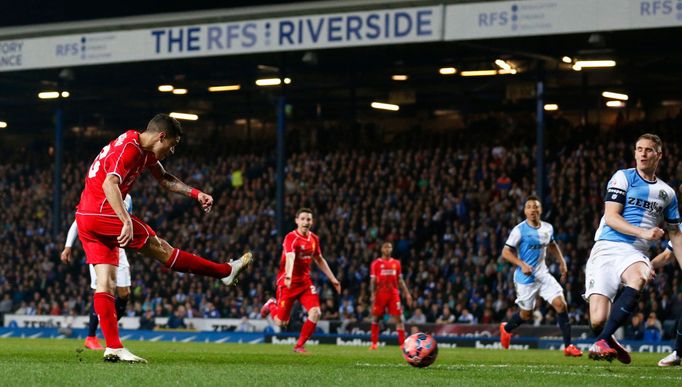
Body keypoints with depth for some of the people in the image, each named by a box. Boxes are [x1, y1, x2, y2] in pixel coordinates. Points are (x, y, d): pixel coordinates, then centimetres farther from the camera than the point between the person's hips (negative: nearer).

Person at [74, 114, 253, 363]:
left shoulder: (144, 150, 15)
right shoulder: (129, 148, -16)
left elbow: (164, 179, 28)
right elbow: (109, 184, -30)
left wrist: (195, 194, 17)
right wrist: (127, 221, -38)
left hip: (86, 218, 10)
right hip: (102, 213, -10)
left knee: (106, 283, 2)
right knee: (161, 250, 1)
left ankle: (113, 347, -4)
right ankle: (227, 272, 10)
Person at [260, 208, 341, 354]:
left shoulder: (314, 239, 4)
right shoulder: (291, 238, -18)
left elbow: (319, 260, 20)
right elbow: (290, 257, -36)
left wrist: (332, 279, 19)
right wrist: (288, 277, -53)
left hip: (305, 281, 6)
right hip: (288, 282, -5)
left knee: (315, 313, -15)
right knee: (281, 322, -1)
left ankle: (299, 345, 1)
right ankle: (271, 305, 36)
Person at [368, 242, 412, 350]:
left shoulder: (396, 263, 10)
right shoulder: (376, 263, 2)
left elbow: (400, 280, 14)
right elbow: (373, 280, 0)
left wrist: (407, 294, 8)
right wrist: (372, 295, -10)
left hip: (393, 294, 2)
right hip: (380, 295, -2)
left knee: (399, 318, -6)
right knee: (375, 318, 4)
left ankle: (403, 343, -5)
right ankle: (374, 343, 13)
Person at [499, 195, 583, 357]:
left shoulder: (548, 228, 4)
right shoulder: (519, 230, -13)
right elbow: (506, 252, -12)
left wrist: (561, 262, 16)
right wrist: (522, 264, -24)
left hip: (543, 275, 5)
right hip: (525, 277, -5)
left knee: (561, 304, -11)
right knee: (526, 314, 6)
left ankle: (568, 346, -8)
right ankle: (506, 328, 40)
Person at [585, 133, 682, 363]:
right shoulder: (622, 178, 6)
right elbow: (610, 217, -5)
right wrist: (643, 232, -17)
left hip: (635, 253, 2)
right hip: (607, 248, -2)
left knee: (637, 279, -38)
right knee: (598, 320, -17)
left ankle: (602, 343, -37)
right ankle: (610, 345, 19)